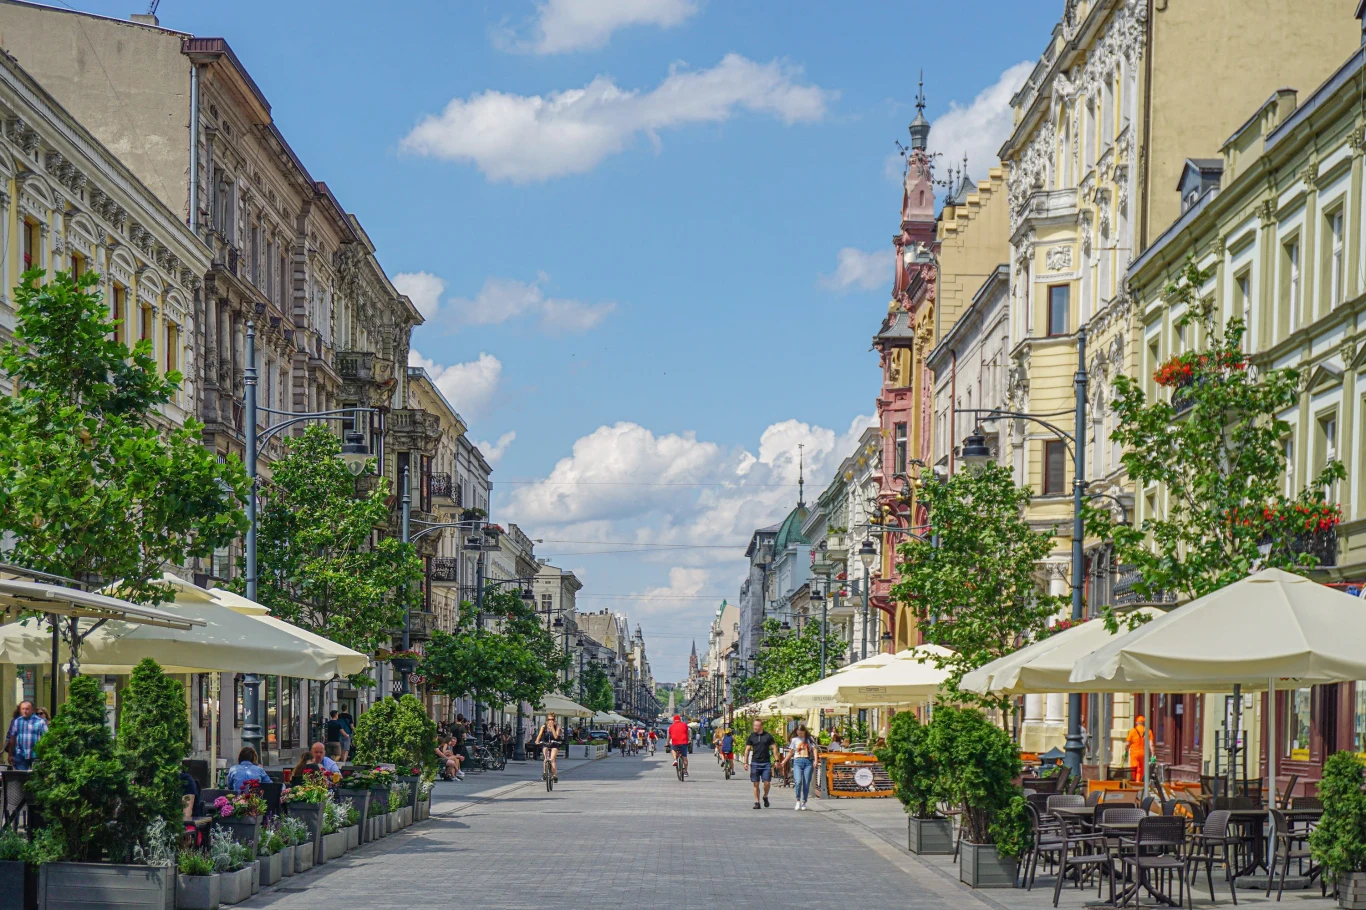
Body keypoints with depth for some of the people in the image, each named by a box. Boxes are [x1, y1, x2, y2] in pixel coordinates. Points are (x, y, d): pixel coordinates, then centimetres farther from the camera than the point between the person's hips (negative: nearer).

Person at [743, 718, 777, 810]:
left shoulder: (768, 736, 1)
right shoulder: (751, 736, 5)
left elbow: (774, 748, 5)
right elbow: (747, 750, 8)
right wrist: (745, 762, 1)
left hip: (766, 763, -1)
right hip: (755, 763, 1)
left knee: (767, 783, -6)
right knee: (756, 784, 1)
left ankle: (765, 797, 21)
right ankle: (757, 802, 8)